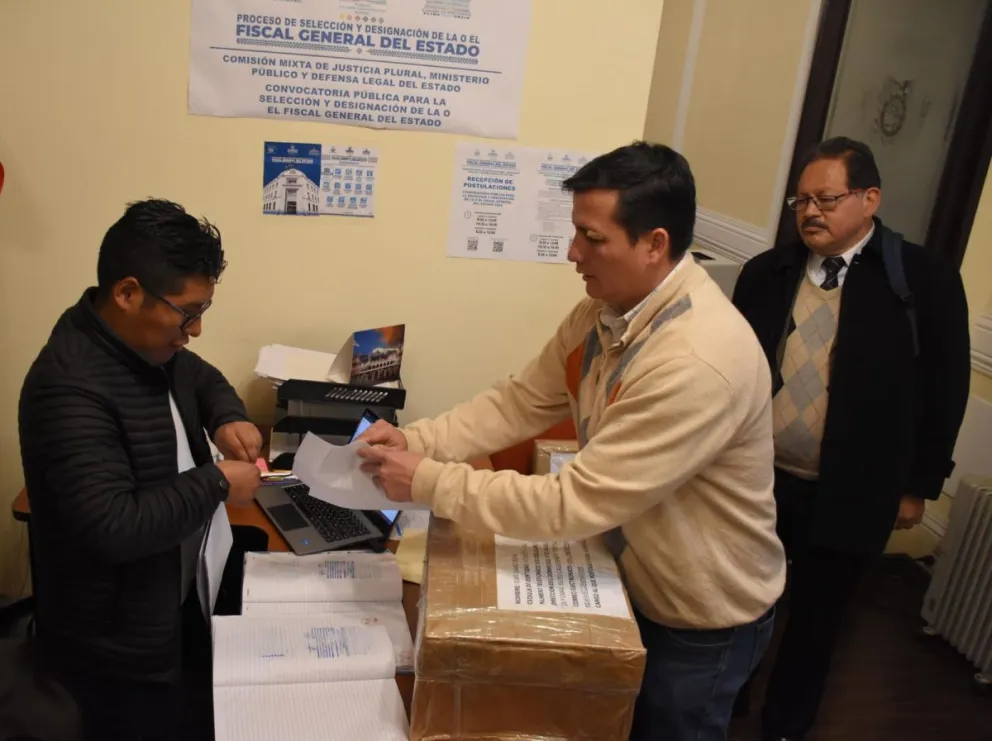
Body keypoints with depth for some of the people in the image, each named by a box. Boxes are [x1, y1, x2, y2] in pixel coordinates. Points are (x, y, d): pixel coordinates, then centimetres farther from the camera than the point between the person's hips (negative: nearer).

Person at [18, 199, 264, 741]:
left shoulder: (147, 342, -3)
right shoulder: (71, 387, -31)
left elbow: (200, 376, 18)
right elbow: (114, 528, -36)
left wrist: (227, 417, -3)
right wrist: (217, 482, -26)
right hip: (115, 642, -9)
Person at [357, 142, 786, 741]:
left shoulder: (699, 361, -37)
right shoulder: (608, 308, -8)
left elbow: (576, 503, -35)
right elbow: (522, 402, -3)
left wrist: (428, 482, -30)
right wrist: (417, 440, -17)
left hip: (703, 619, -7)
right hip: (634, 583, 7)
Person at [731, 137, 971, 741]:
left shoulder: (925, 277, -7)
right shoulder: (766, 272, 1)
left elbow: (944, 390, -4)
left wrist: (918, 485, -2)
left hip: (850, 495, -2)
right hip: (756, 480, 3)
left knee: (817, 618, 16)